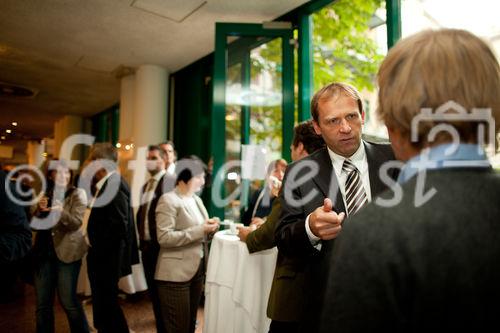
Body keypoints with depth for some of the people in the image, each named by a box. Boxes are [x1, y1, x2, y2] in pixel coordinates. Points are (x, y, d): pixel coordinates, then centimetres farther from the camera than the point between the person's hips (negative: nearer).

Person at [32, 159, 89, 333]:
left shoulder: (77, 193, -5)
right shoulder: (45, 194, 8)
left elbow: (76, 222, -15)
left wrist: (60, 211, -33)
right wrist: (40, 210, -12)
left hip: (67, 252, -4)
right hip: (44, 252, 5)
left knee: (68, 301, -1)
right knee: (42, 303, 11)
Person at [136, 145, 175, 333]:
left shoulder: (169, 182, -11)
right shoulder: (146, 186, 15)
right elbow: (141, 213, 18)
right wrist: (141, 239, 13)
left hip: (161, 246, -8)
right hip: (147, 245, 8)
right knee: (153, 291, 17)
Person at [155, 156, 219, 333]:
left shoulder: (196, 199, 11)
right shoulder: (168, 200, -14)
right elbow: (164, 238, -22)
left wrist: (210, 227, -4)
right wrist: (200, 230, -23)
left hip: (197, 270, 8)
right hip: (176, 273, -8)